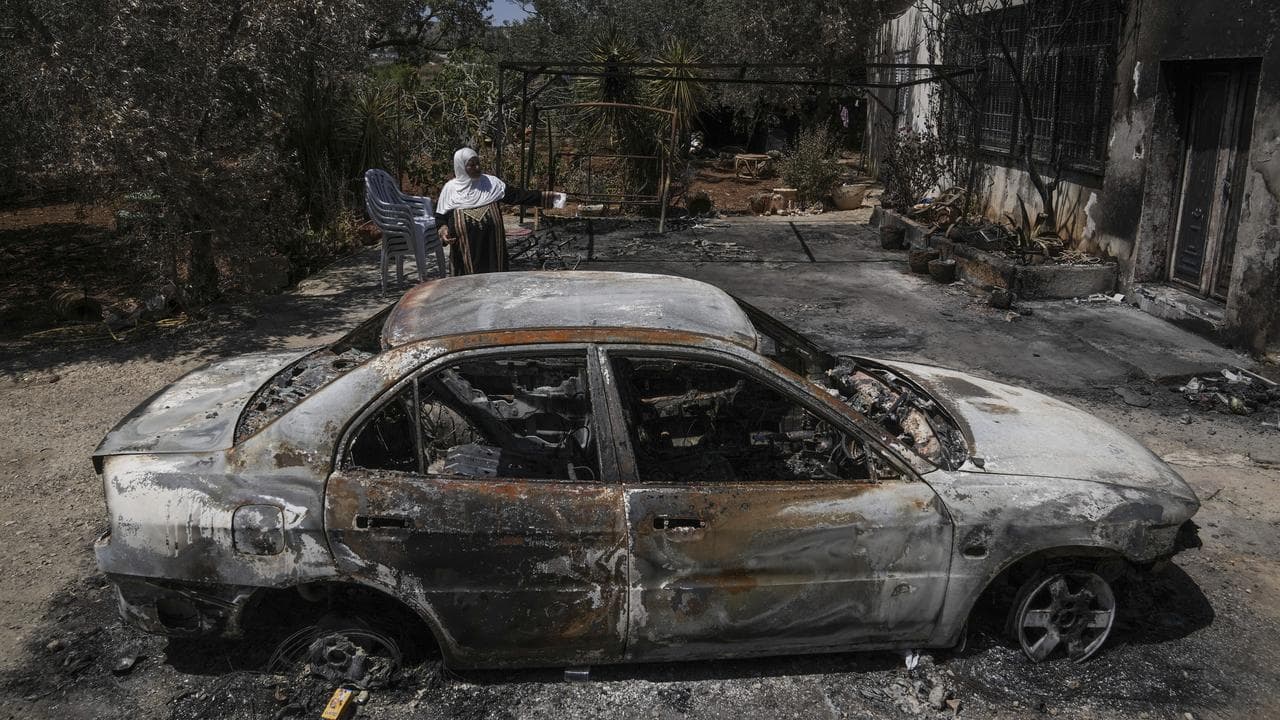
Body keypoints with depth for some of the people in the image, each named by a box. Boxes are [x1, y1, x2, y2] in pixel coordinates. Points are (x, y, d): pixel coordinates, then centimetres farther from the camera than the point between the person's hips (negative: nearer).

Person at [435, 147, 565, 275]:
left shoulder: (491, 183, 3)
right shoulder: (450, 188, 1)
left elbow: (516, 195, -1)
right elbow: (441, 217, 7)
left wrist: (546, 197, -7)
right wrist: (443, 231, -14)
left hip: (492, 246, 1)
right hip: (466, 251, -1)